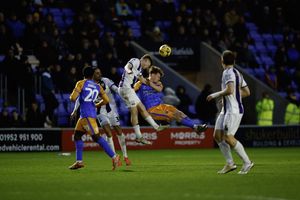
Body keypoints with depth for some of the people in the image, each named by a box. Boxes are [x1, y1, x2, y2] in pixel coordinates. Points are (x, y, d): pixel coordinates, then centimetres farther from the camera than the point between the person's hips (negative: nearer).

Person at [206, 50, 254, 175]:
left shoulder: (228, 72, -13)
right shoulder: (237, 73, 16)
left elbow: (229, 90, -28)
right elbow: (247, 92, 19)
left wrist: (215, 95, -14)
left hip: (233, 110, -10)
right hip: (226, 110, 10)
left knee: (228, 138, -12)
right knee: (217, 135, 7)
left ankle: (247, 162, -4)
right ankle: (230, 163, 9)